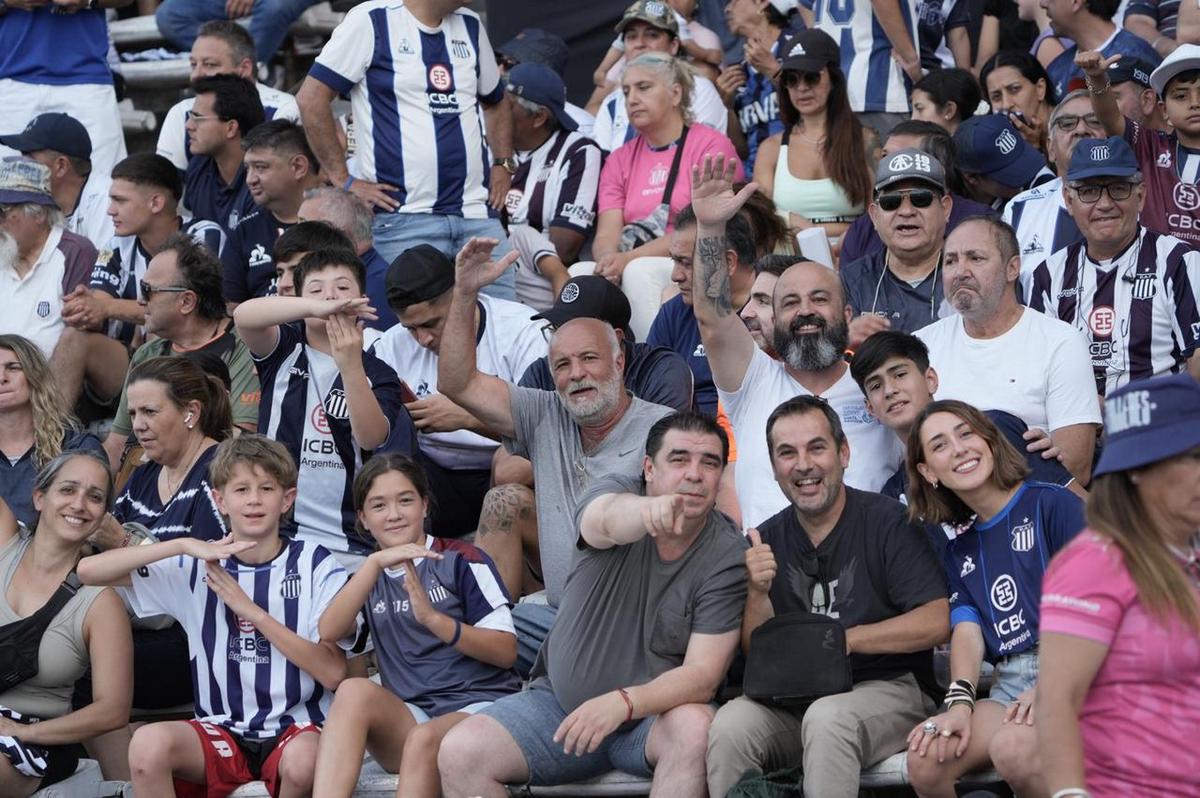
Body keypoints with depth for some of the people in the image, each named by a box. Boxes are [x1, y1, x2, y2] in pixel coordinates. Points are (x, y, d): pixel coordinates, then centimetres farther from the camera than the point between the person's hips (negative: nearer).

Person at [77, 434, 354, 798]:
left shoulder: (316, 567, 1)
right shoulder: (196, 567, 6)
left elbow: (333, 673, -9)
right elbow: (89, 570, -4)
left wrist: (252, 611, -13)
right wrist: (184, 545, -13)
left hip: (296, 725, -2)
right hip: (222, 731, 2)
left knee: (303, 761, -38)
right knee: (148, 743, -30)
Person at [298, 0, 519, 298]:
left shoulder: (470, 26, 17)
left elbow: (496, 102, 32)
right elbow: (311, 98, -7)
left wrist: (503, 166, 16)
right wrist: (343, 181, -9)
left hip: (479, 216, 6)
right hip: (404, 219, -6)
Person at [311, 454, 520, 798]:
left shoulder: (461, 560, 5)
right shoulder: (370, 578, 19)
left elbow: (506, 651, -3)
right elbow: (329, 632, -2)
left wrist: (432, 618, -16)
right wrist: (376, 562, -13)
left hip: (479, 705, -4)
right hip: (410, 716, 4)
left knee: (424, 739, -37)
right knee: (354, 691, -28)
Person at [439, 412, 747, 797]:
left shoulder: (728, 558, -11)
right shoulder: (617, 492, -8)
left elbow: (702, 675, -15)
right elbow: (608, 520, -36)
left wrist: (622, 703, -34)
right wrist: (647, 511, -62)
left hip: (655, 712, -2)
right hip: (559, 700, 2)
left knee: (696, 727, -36)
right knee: (458, 753, -20)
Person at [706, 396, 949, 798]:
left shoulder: (888, 521, -3)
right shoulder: (766, 541, 10)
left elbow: (936, 622, -11)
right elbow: (757, 655, 9)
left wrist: (845, 639, -17)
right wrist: (758, 594, -10)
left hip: (887, 689, -4)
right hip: (793, 700, 4)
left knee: (827, 716, -37)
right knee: (730, 724, -28)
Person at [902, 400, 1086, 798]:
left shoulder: (1053, 504, 0)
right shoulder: (959, 551, 22)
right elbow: (967, 630, 9)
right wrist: (959, 702, -12)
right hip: (1010, 685, 5)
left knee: (1012, 747, -36)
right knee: (926, 758, -24)